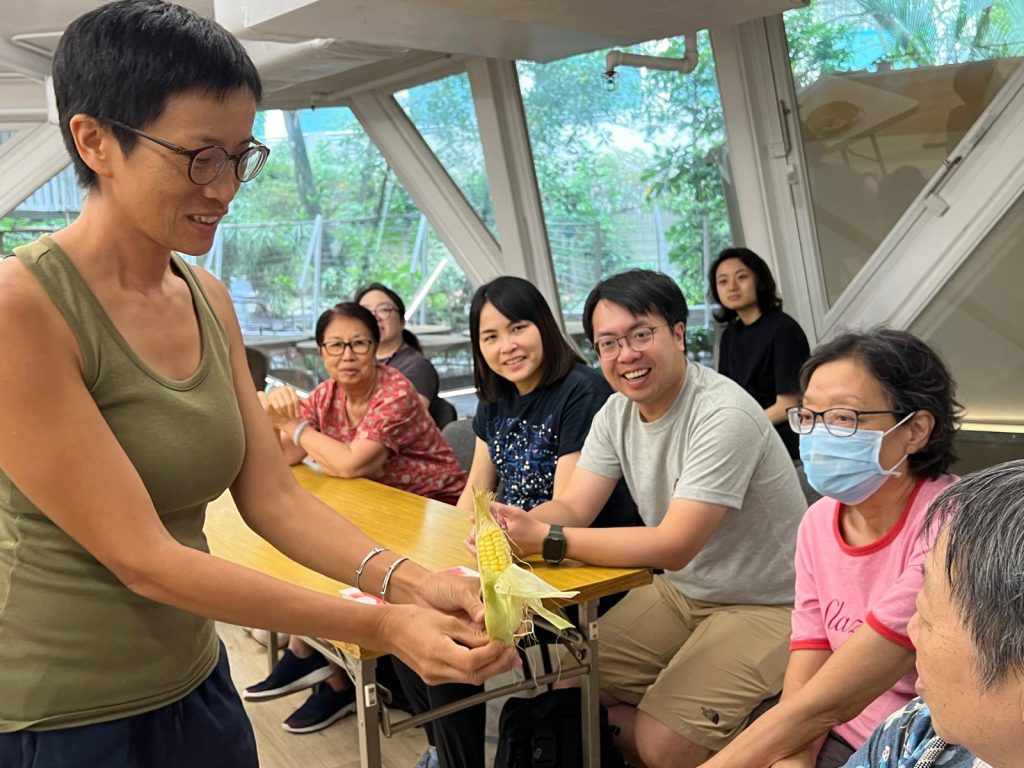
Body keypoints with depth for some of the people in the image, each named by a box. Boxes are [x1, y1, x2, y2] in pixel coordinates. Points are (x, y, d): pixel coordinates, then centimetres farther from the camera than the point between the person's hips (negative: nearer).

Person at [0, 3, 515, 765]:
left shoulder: (210, 300, 1)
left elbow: (272, 495, -1)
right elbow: (142, 559, -23)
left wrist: (406, 581, -17)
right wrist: (380, 628, -25)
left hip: (195, 683, 6)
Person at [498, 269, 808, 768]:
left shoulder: (724, 417, -26)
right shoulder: (617, 412, 0)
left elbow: (674, 547, -29)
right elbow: (571, 507, -5)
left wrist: (547, 538, -31)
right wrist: (513, 526, -28)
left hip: (764, 606, -7)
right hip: (681, 590, 7)